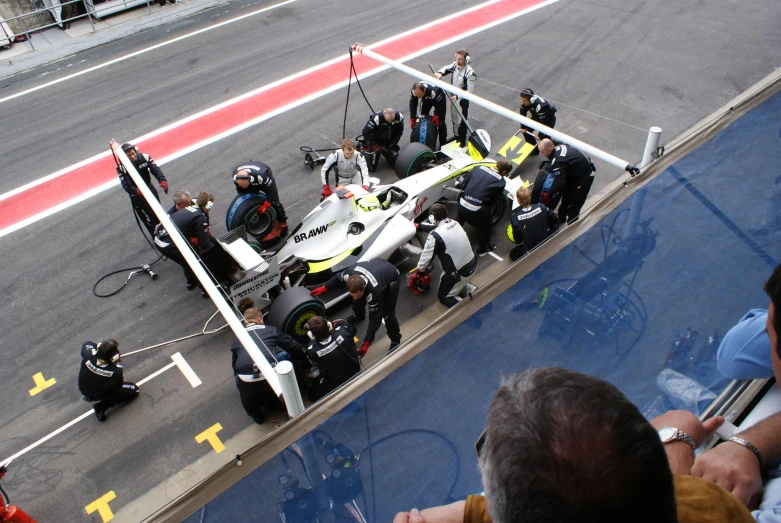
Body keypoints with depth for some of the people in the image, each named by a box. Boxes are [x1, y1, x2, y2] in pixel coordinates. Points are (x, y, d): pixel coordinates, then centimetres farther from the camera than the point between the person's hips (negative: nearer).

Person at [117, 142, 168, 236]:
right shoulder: (122, 167, -23)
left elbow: (155, 169, -25)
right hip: (137, 196, -4)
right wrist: (136, 191, -52)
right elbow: (126, 185, -30)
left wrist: (162, 180, -46)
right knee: (149, 220, -1)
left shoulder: (144, 157, -15)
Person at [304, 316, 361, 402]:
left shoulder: (312, 350, -31)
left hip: (335, 385, -4)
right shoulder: (342, 332, -29)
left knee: (312, 394, 20)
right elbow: (350, 326, -3)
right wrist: (332, 324, -6)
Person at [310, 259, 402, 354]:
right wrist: (324, 288, 6)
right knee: (358, 299, 17)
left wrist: (367, 343, -32)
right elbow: (338, 277, -6)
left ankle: (395, 340, 17)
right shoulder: (350, 273, -34)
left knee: (387, 314, -9)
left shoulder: (373, 291, -45)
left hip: (391, 278, -5)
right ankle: (358, 316, 51)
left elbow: (375, 318, -33)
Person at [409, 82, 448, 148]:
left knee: (440, 122, -7)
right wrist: (412, 118, -22)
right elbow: (412, 105, -20)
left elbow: (439, 105, -29)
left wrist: (436, 116, -28)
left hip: (439, 99, -5)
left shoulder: (434, 92, -47)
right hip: (426, 99, 5)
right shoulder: (413, 92, -34)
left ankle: (443, 144, 2)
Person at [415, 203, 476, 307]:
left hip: (459, 274, -7)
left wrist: (420, 269, 7)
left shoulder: (435, 236, -23)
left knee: (442, 297, 16)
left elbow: (426, 256, -12)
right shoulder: (454, 223, -1)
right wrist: (420, 226, 29)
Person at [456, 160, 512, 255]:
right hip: (477, 211, -4)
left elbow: (463, 183, 9)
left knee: (459, 222, 35)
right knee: (485, 227, 26)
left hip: (462, 204, 4)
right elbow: (494, 199, 3)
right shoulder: (500, 181, -5)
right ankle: (482, 248, 44)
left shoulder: (478, 168, 5)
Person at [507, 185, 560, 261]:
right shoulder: (540, 207, -12)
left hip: (531, 250, -5)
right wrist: (551, 235, 15)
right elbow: (555, 219, 1)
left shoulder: (515, 216, -21)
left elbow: (517, 240, -14)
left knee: (513, 254, 24)